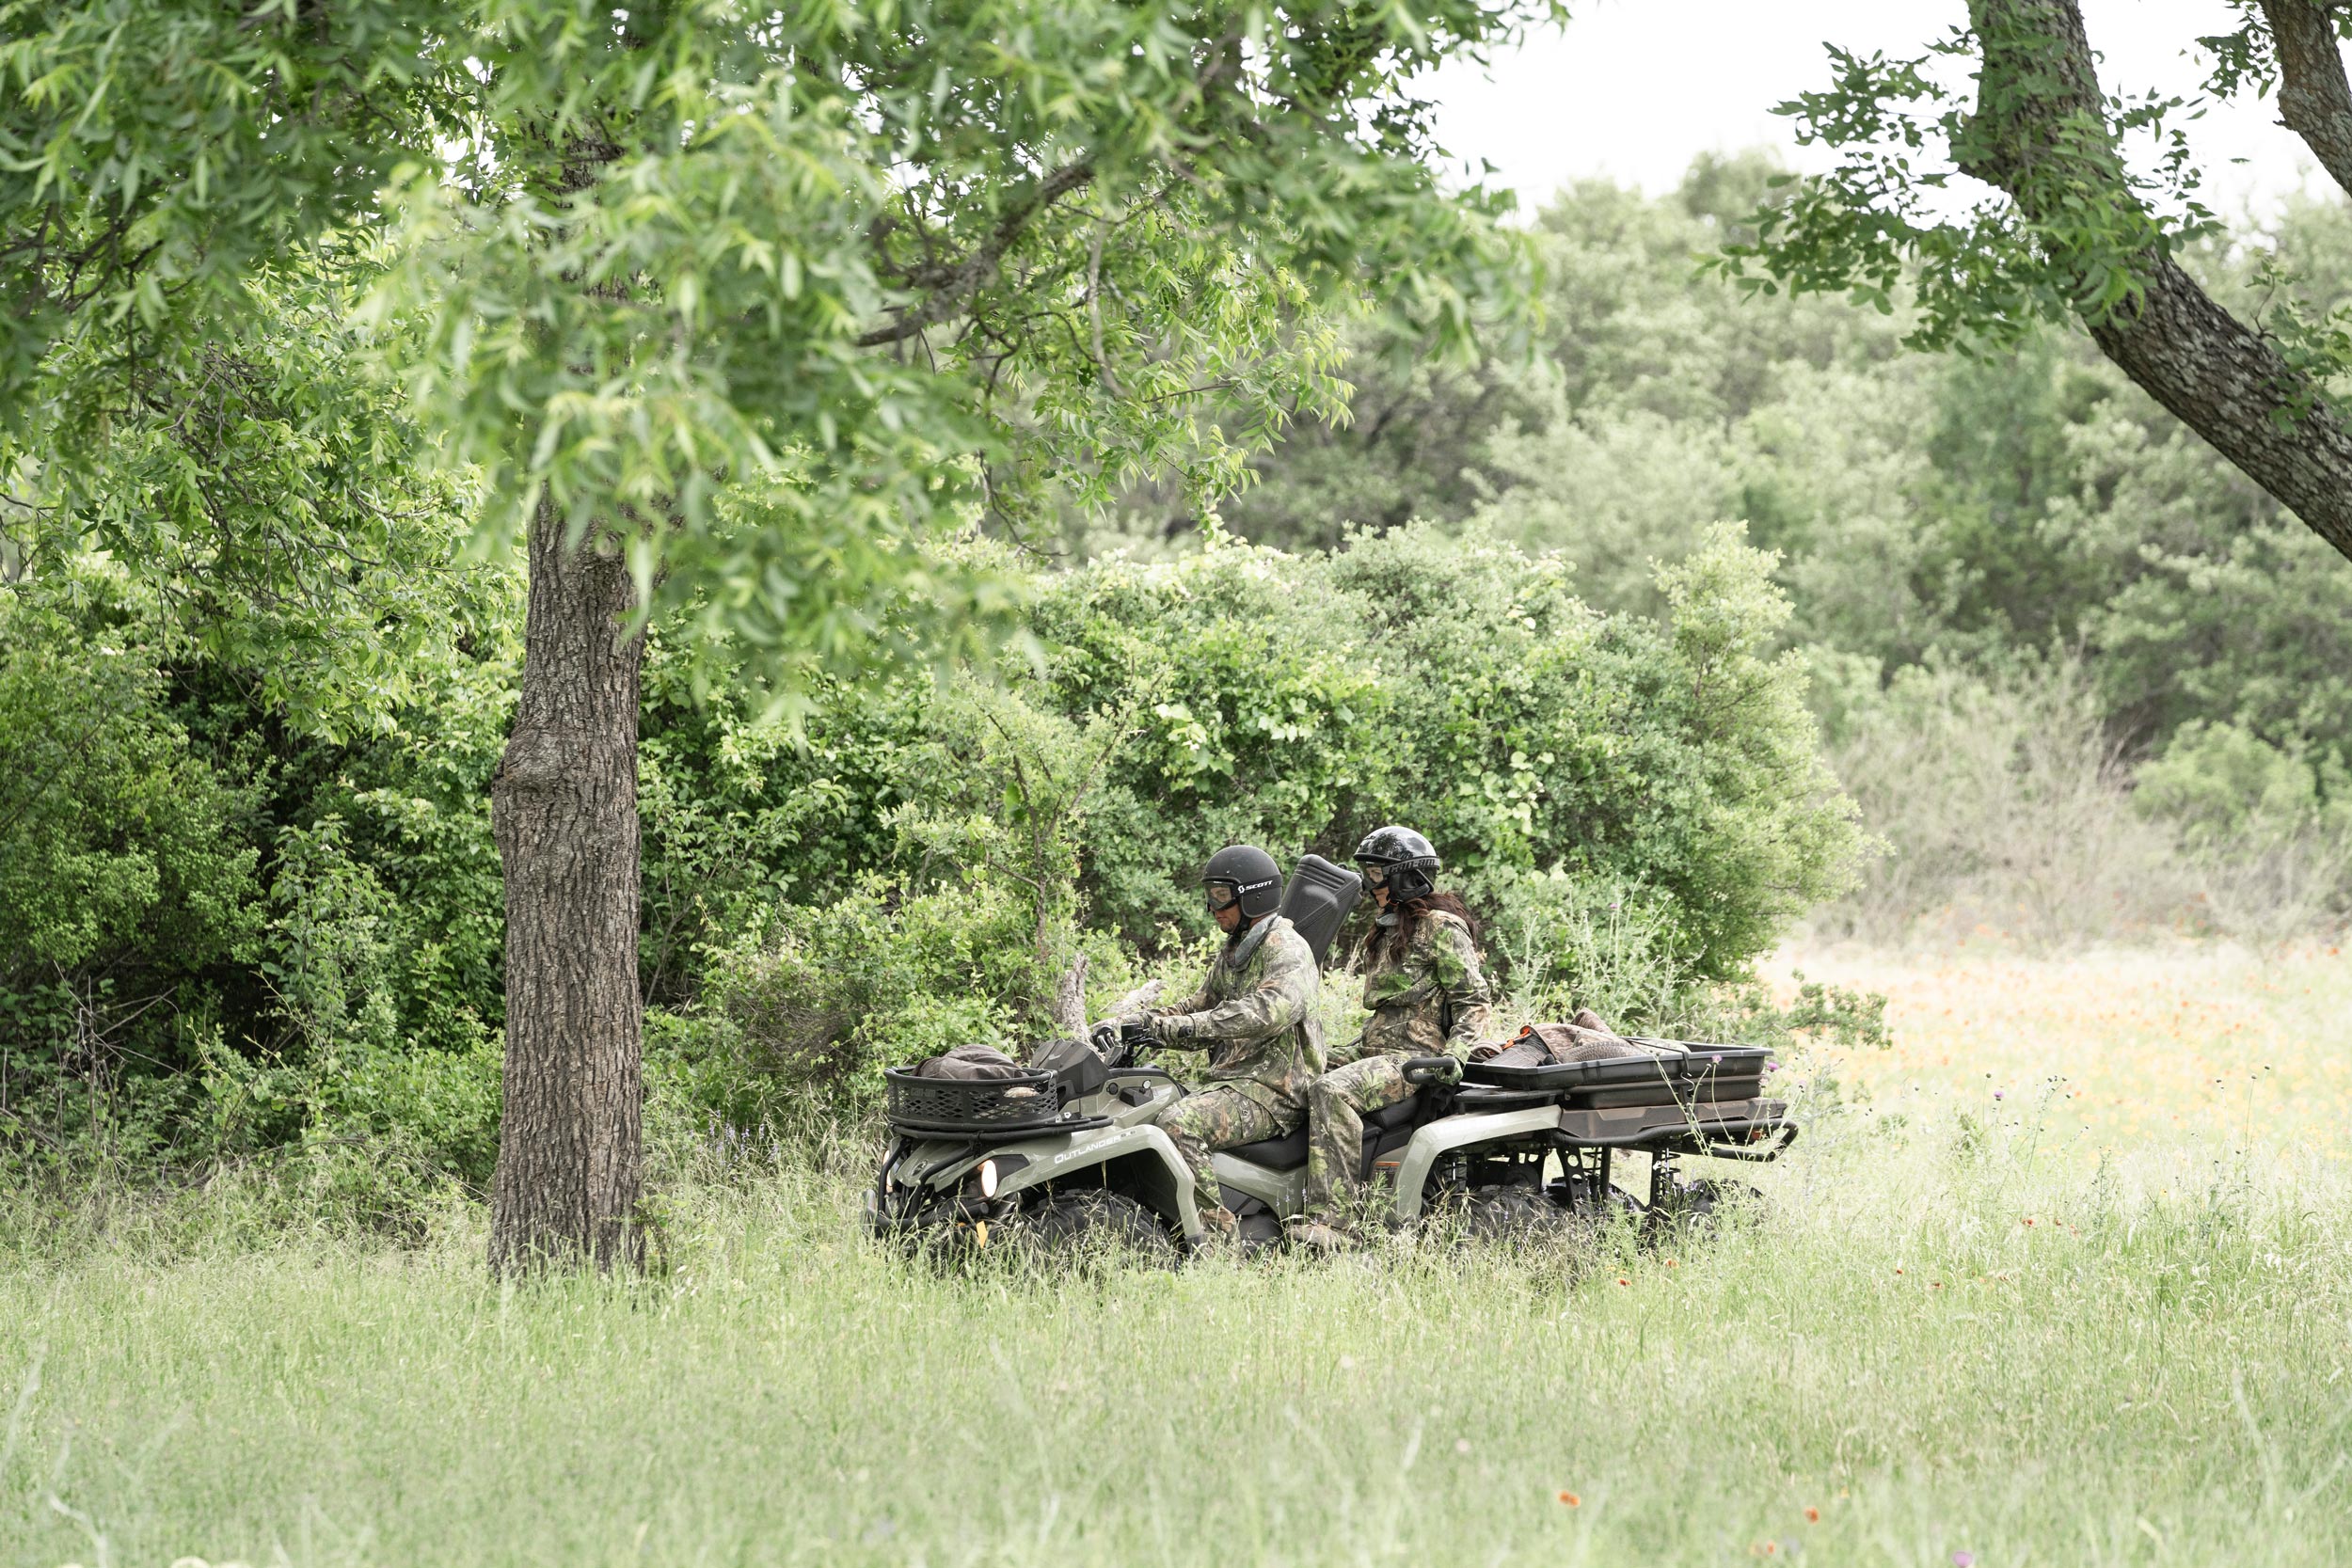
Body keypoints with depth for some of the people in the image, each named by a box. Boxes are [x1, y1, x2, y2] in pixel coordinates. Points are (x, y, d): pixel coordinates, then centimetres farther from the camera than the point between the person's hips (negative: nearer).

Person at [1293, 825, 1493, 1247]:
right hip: (1377, 1051, 10)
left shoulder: (1441, 927, -5)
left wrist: (1453, 1057, -25)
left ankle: (1329, 1223, -42)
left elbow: (1474, 1001, -11)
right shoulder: (1387, 931, 23)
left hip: (1417, 1058, -10)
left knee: (1331, 1091, -33)